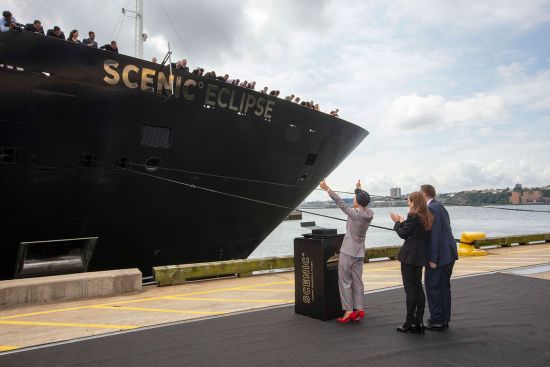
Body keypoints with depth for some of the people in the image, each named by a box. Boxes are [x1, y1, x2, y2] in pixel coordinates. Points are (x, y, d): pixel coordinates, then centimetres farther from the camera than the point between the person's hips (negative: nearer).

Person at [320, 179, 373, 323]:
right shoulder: (370, 213, -2)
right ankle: (359, 309, 11)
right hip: (360, 252, 7)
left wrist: (327, 189, -7)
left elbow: (340, 202, -15)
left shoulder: (354, 213, -20)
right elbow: (364, 203, 17)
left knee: (345, 281, 1)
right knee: (358, 281, 10)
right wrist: (360, 189, 33)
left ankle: (349, 310, 0)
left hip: (348, 252, -7)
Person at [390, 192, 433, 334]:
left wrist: (397, 222, 3)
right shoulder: (427, 217, 10)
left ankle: (410, 323, 3)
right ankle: (419, 322, 18)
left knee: (410, 288, -3)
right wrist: (402, 222, 13)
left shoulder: (413, 216, -16)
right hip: (420, 256, 9)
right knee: (418, 287, 13)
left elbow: (403, 234, -13)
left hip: (409, 256, -9)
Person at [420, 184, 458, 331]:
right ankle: (444, 320, 24)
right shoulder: (440, 207, 15)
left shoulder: (431, 209, -16)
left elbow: (435, 234, -21)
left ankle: (436, 320, 4)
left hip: (439, 254, -10)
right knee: (444, 286, 15)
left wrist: (433, 258, -19)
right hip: (448, 253, 10)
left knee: (432, 286, -1)